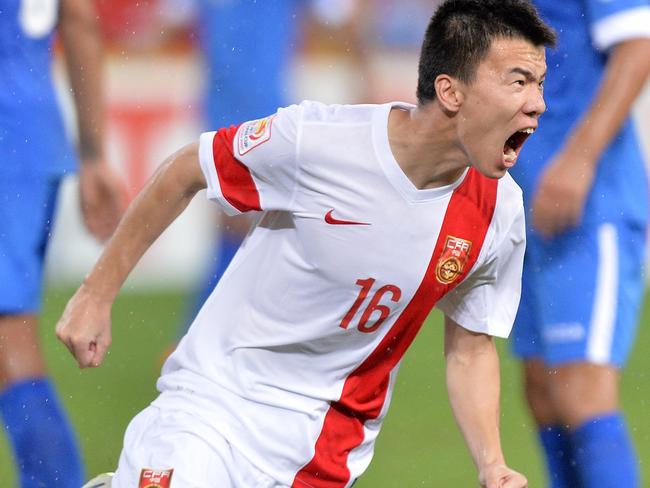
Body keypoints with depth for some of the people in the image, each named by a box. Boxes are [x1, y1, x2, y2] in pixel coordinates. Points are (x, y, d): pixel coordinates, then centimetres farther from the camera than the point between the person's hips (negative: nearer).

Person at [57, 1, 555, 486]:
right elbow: (183, 175, -3)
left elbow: (470, 349, 5)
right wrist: (96, 295, 2)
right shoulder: (312, 138, -19)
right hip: (213, 398, -3)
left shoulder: (500, 212, -10)